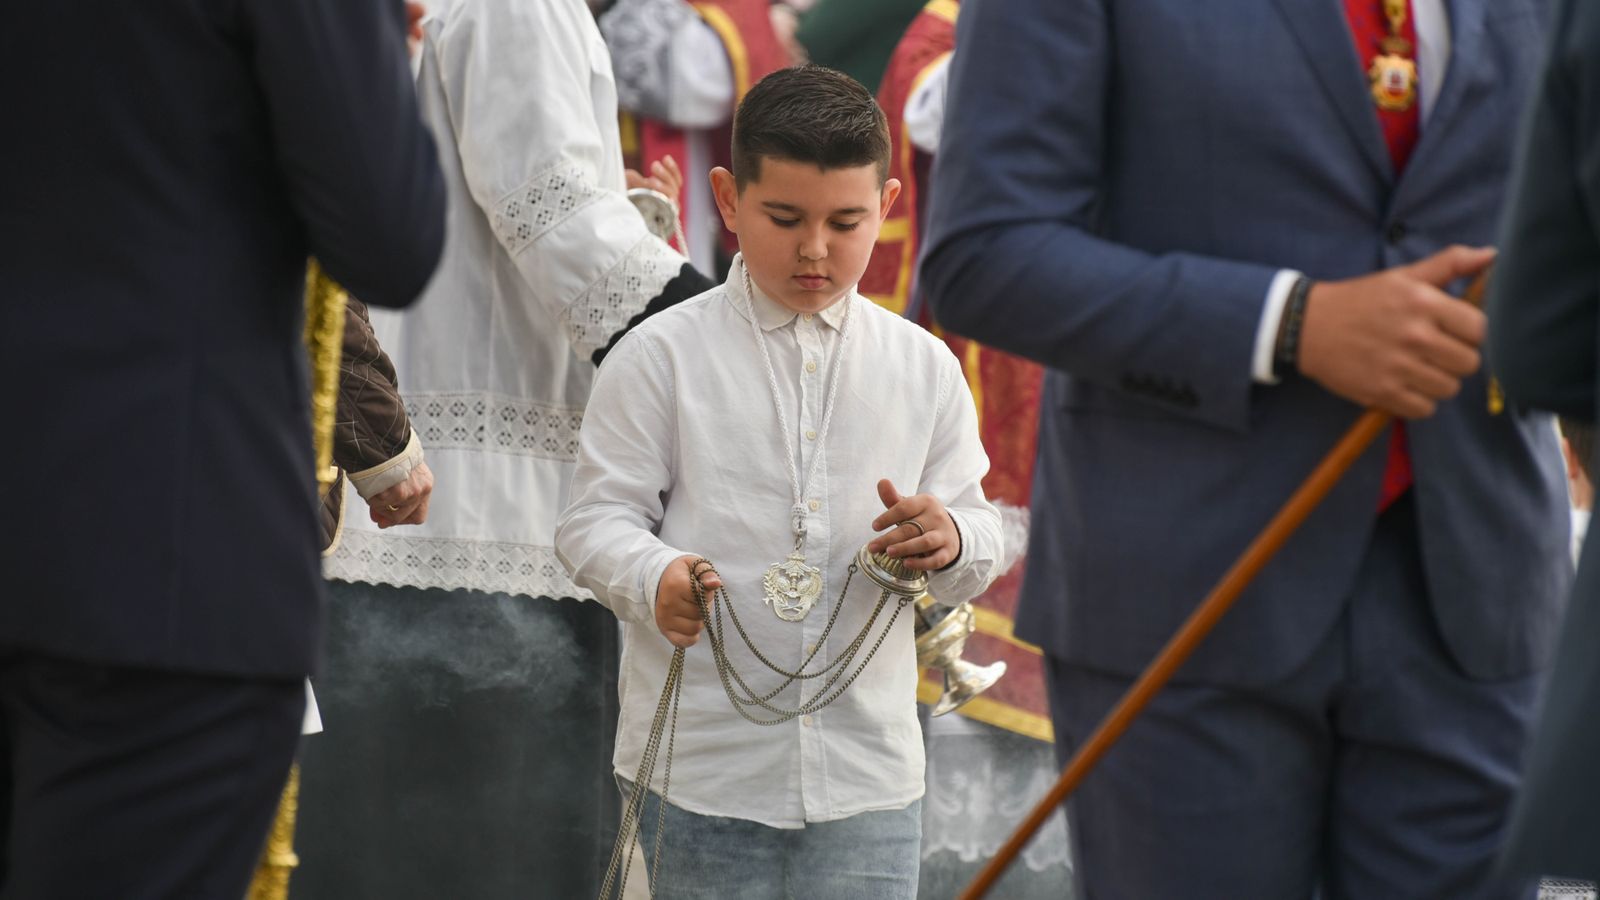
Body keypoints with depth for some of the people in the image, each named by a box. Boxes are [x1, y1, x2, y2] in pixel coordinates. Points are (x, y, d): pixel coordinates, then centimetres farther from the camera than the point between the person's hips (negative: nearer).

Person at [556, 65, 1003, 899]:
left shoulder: (923, 366, 9)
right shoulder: (662, 355, -1)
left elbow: (980, 539, 12)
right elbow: (597, 518, -3)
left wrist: (951, 540, -13)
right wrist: (653, 579, -24)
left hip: (866, 763, 3)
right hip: (701, 762, -2)